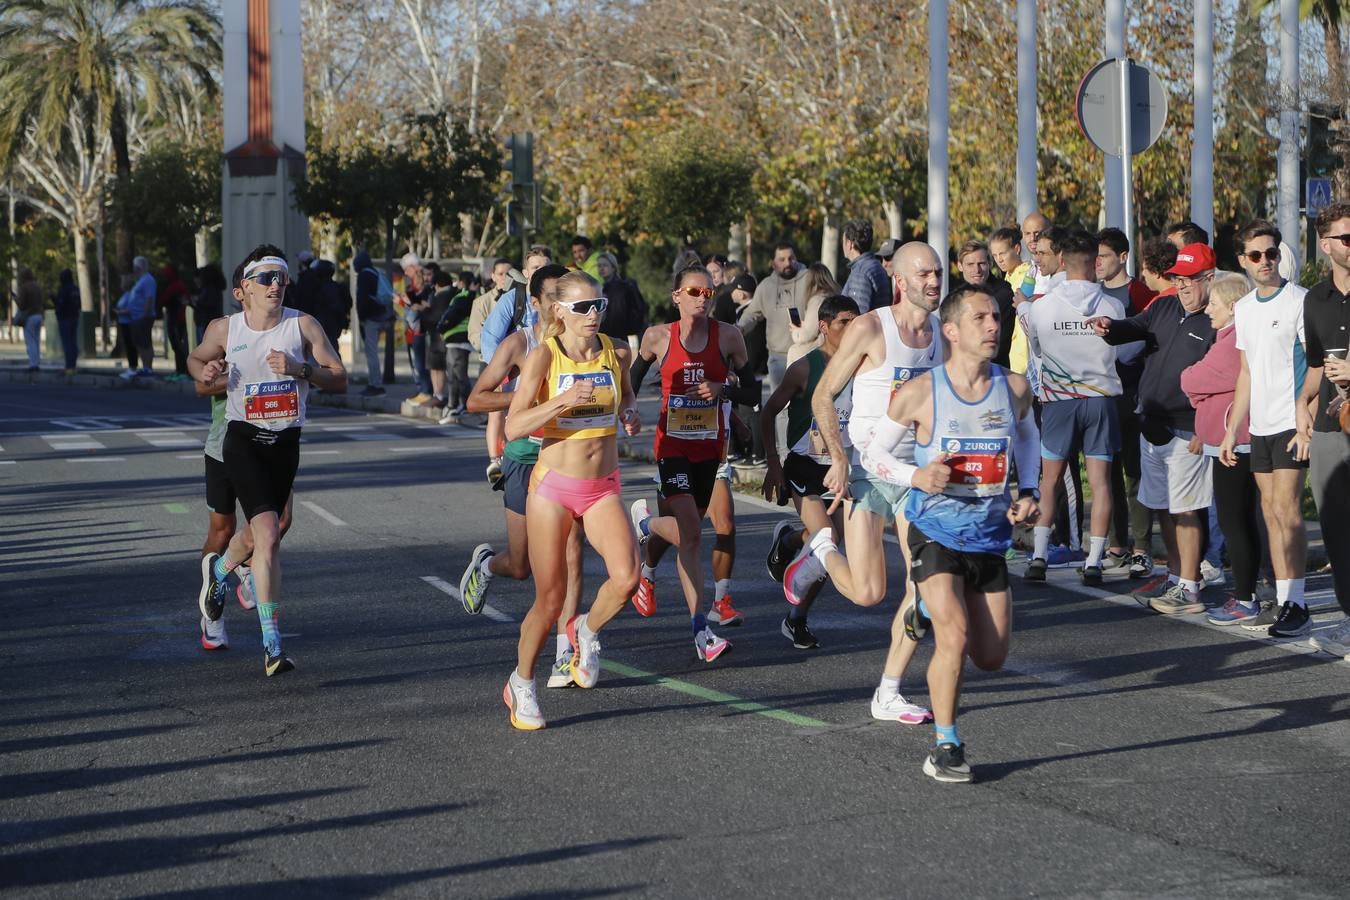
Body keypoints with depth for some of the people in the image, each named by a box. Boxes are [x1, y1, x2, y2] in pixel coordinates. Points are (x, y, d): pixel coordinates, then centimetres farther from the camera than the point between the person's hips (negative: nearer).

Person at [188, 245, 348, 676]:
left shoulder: (303, 325, -3)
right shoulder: (224, 329, -2)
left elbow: (340, 379, -3)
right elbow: (195, 359, 18)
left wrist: (299, 369, -20)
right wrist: (205, 372, -6)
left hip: (286, 443, 3)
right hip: (243, 440, -3)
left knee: (259, 536, 17)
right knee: (268, 535, -19)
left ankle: (218, 568, 55)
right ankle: (272, 645, -16)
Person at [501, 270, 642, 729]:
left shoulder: (617, 353, 1)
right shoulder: (544, 356, -10)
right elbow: (513, 428, -16)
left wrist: (630, 412, 1)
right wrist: (563, 400, -28)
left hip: (603, 488, 3)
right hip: (553, 485, -3)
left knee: (626, 576, -21)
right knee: (550, 599, 1)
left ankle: (587, 631, 11)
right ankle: (521, 684, 25)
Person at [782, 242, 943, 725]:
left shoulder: (943, 334, 6)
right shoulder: (869, 328, -11)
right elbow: (823, 396, -8)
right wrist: (839, 458, -16)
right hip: (866, 470, -5)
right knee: (868, 593, -8)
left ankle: (888, 694, 5)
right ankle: (823, 551, 25)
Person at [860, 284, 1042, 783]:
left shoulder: (1014, 387, -3)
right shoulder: (919, 394, -13)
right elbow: (875, 451, -1)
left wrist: (1027, 492, 6)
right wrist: (916, 476, -19)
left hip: (990, 535, 4)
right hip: (936, 531, -4)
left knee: (991, 657, 10)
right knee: (954, 638, -21)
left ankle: (930, 613, 41)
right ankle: (945, 747, -4)